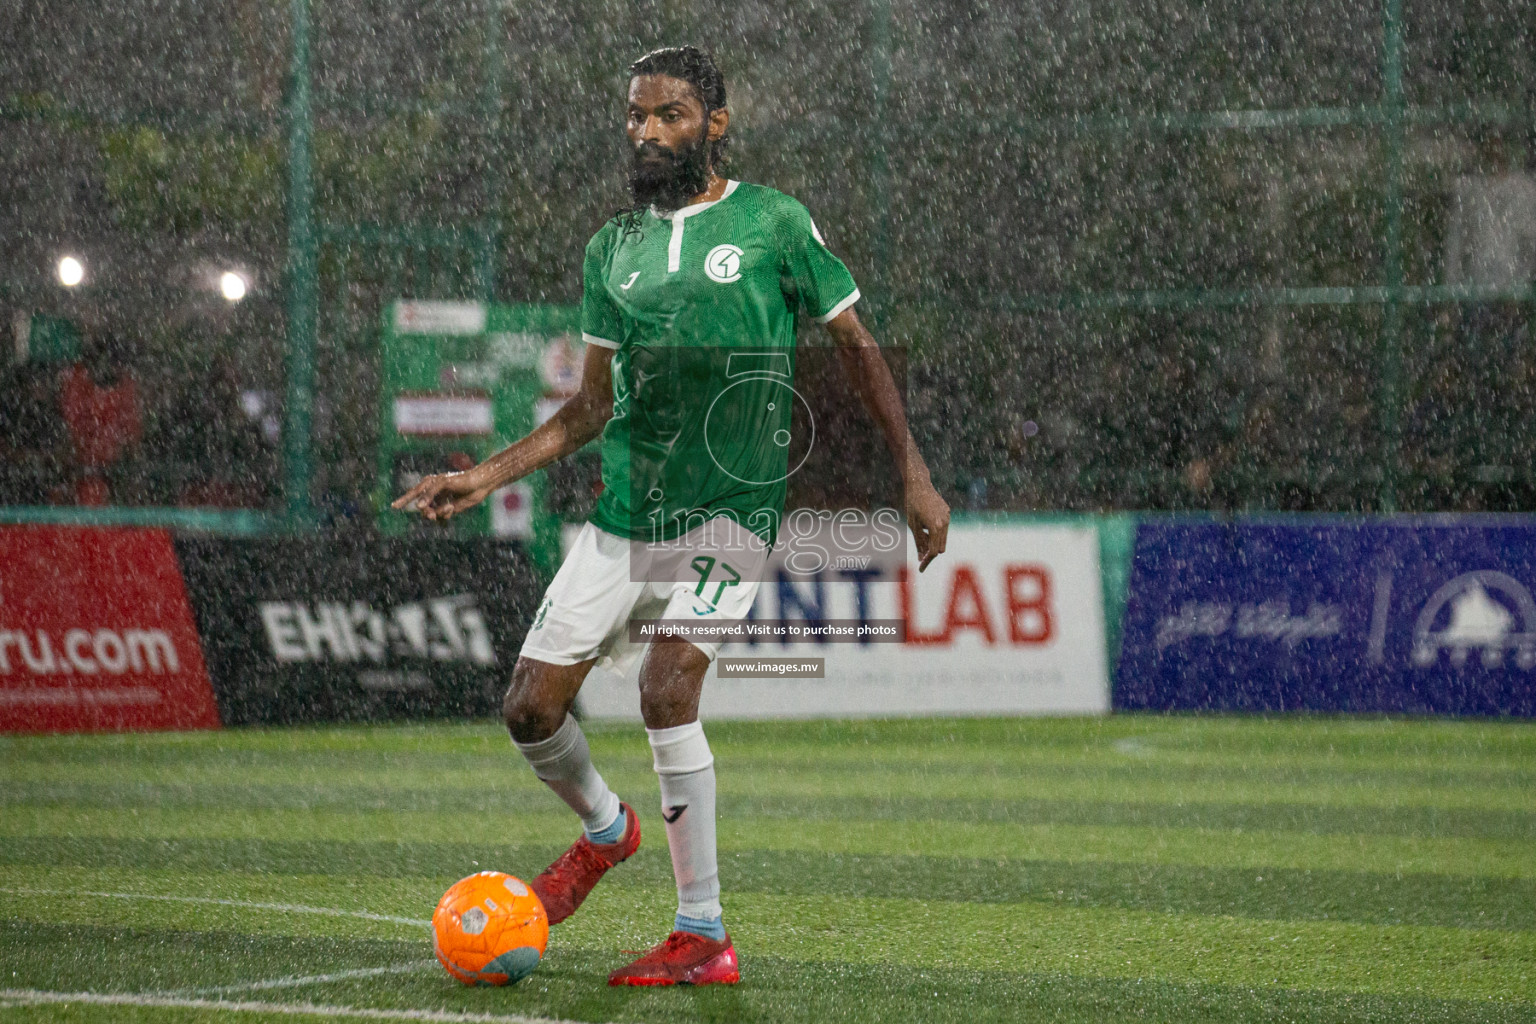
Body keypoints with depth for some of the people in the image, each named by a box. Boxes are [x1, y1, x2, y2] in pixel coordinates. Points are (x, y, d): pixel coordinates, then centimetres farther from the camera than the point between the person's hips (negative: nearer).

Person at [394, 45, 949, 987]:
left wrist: (914, 473, -1)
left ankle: (705, 937, -13)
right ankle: (604, 828, 33)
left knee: (667, 687, -24)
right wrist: (487, 476, 10)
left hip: (731, 509, -5)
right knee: (532, 706, -1)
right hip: (625, 512, 5)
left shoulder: (774, 223, 1)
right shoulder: (611, 248, 13)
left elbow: (858, 349, 6)